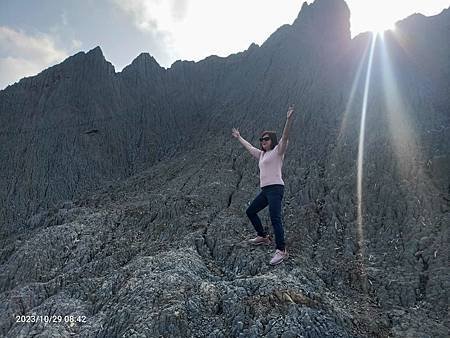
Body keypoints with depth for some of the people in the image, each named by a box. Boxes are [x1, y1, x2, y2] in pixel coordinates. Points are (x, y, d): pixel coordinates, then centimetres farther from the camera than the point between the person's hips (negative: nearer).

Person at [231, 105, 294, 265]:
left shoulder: (277, 151, 1)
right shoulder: (262, 154, 22)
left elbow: (285, 137, -15)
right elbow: (248, 146, 37)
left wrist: (289, 119, -27)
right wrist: (238, 137, 47)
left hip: (275, 188, -9)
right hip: (265, 190, 9)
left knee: (275, 219, -18)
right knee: (250, 211, 19)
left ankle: (281, 250, -17)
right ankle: (263, 237, 32)